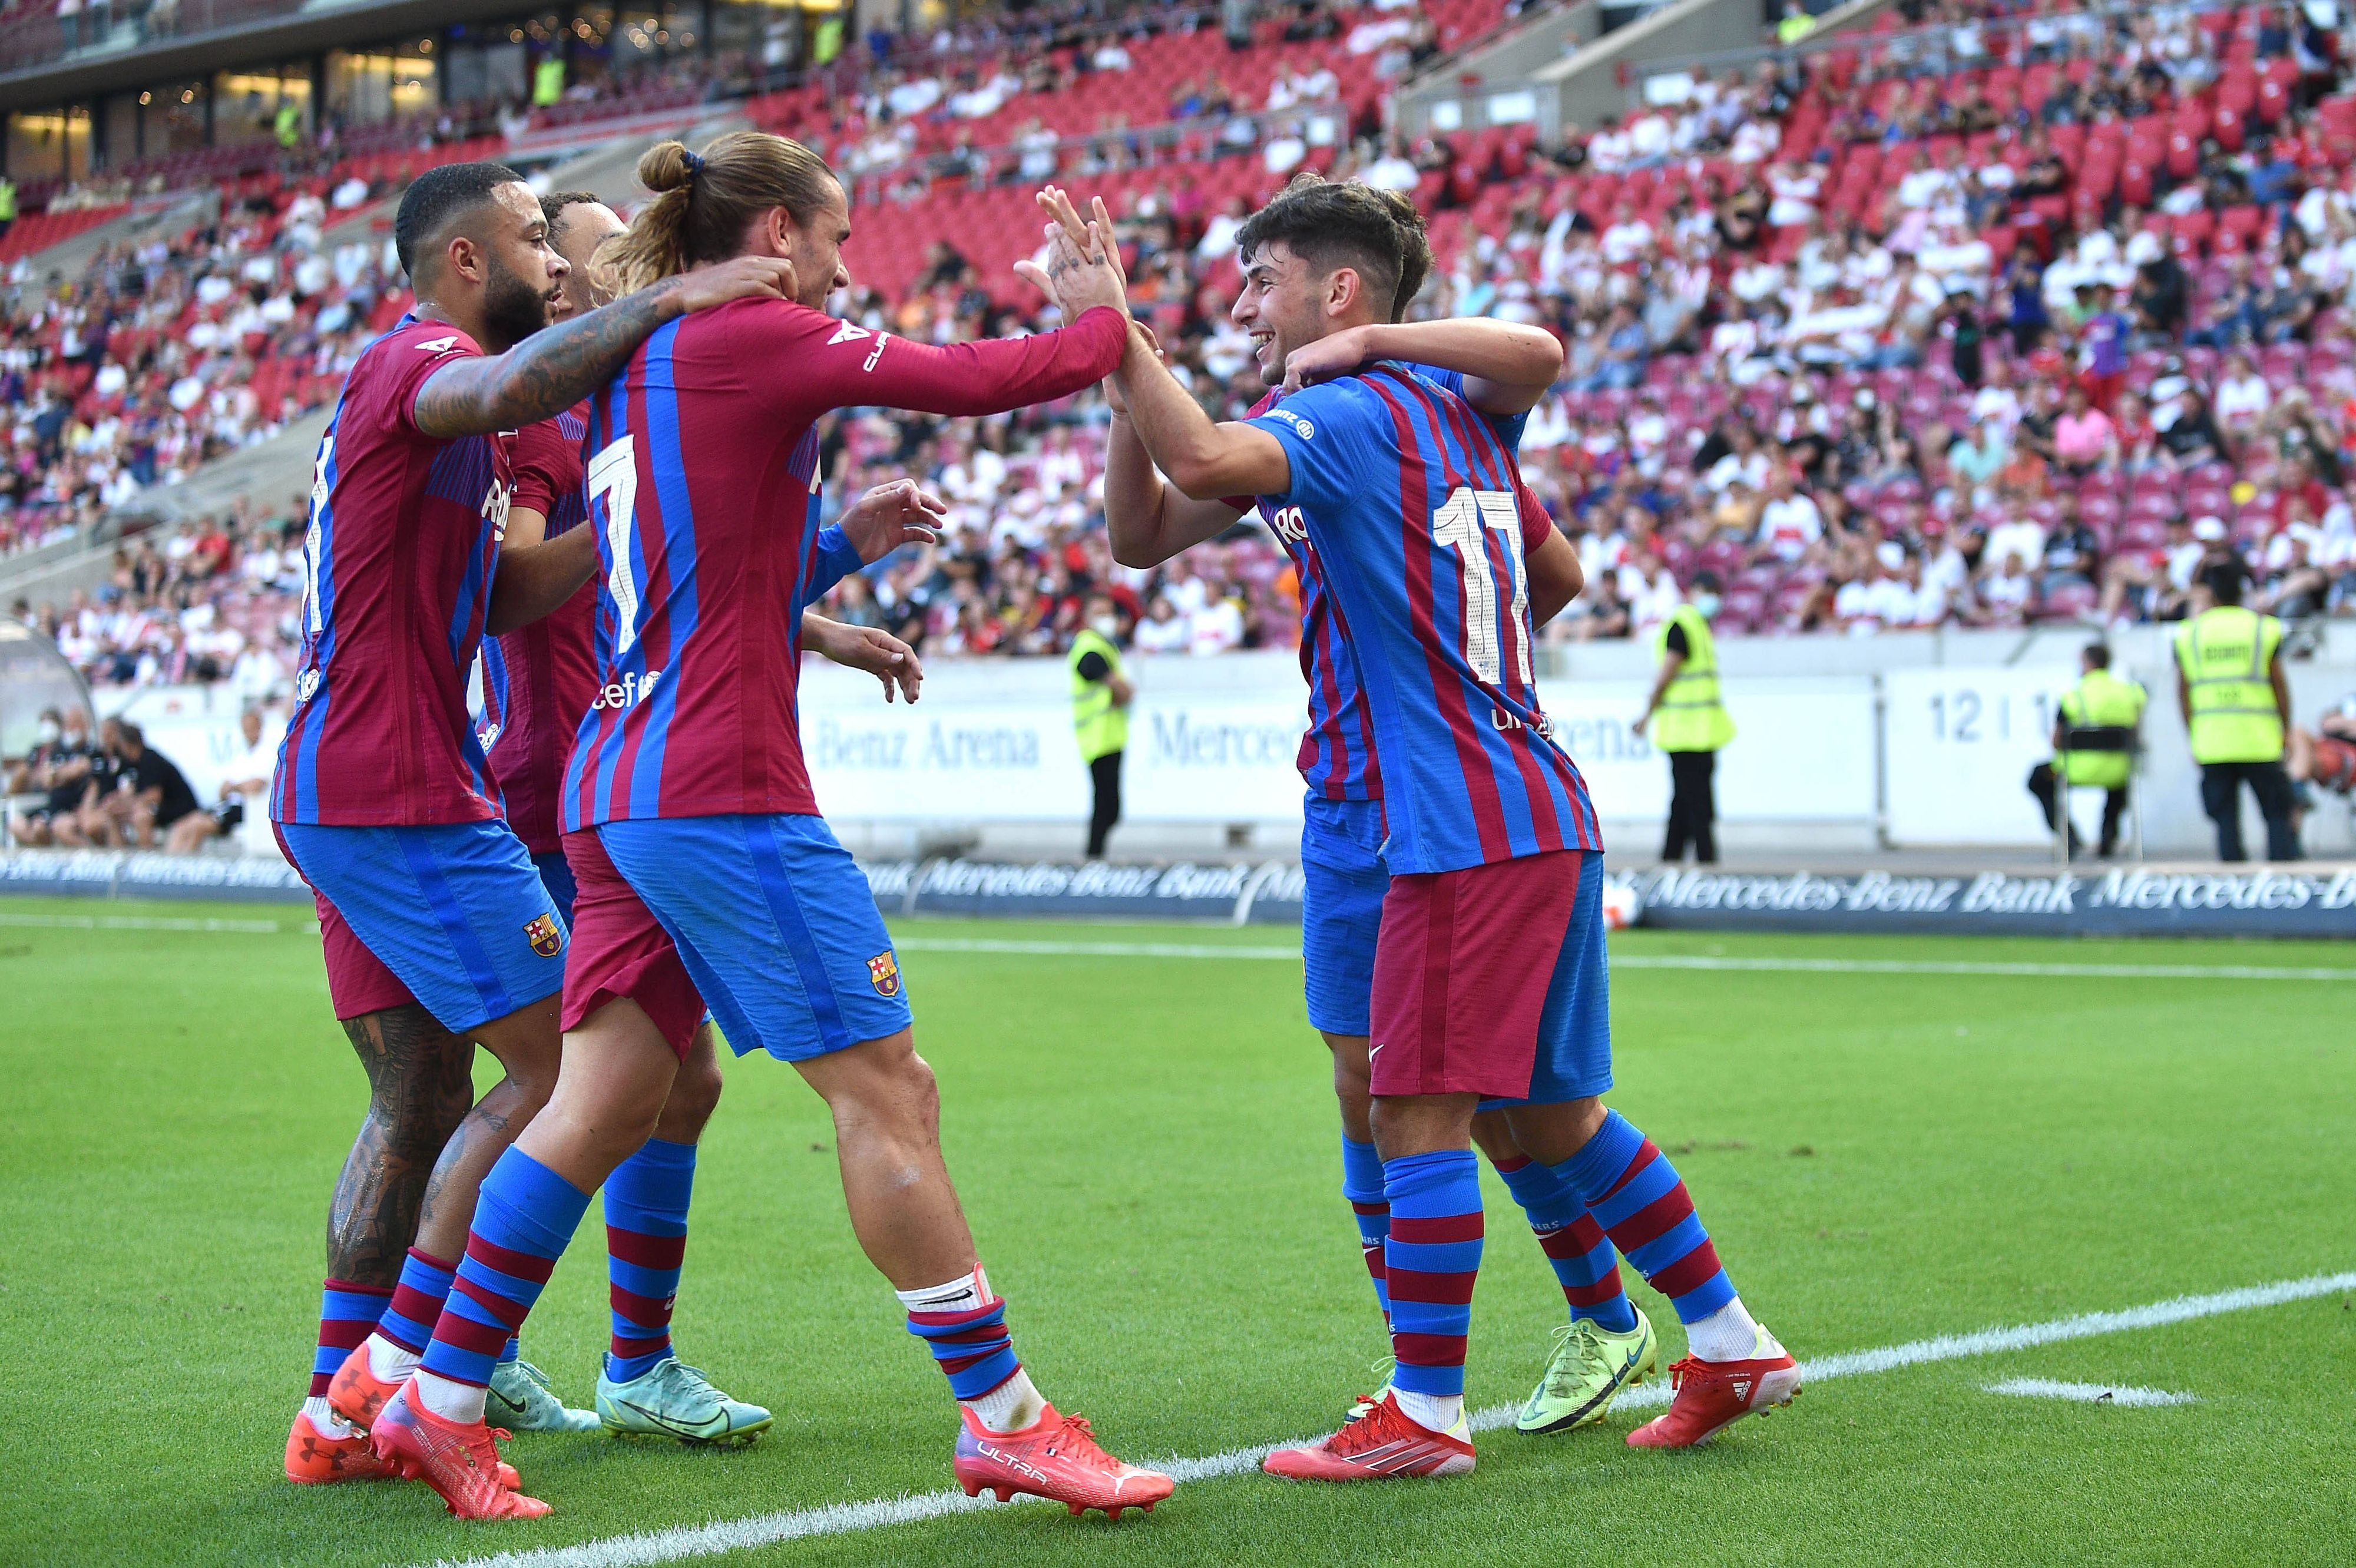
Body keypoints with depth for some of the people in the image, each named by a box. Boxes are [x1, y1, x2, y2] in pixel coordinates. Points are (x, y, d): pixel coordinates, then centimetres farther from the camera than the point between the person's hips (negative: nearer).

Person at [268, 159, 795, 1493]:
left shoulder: (424, 379, 23)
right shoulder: (413, 362, -10)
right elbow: (507, 391, -37)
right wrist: (664, 301, -32)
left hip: (342, 796, 11)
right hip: (401, 796, -11)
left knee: (423, 1102, 12)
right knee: (561, 1068, -8)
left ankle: (338, 1413, 13)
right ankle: (390, 1370, -5)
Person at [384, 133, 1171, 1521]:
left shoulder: (631, 369, 18)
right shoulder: (750, 338, -8)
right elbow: (979, 380, -11)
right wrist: (1098, 323, 7)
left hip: (618, 787, 9)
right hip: (724, 791, -9)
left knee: (604, 1106, 11)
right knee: (887, 1088, -4)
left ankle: (439, 1404, 13)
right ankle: (1003, 1419, 1)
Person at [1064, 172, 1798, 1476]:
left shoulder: (1351, 415, -11)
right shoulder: (1454, 416, 17)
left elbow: (1201, 463, -31)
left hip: (1466, 831, -10)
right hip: (1544, 816, 10)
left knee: (1419, 1114, -5)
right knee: (1552, 1115, 16)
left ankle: (1426, 1415, 0)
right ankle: (1731, 1348, 22)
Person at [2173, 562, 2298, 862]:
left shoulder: (2189, 632, 6)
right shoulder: (2263, 627, 1)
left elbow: (2183, 692, 7)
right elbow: (2280, 685, 2)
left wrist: (2193, 736, 15)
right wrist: (2286, 732, 11)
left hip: (2211, 743, 2)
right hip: (2259, 741, -2)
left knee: (2225, 820, 4)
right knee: (2277, 815, 5)